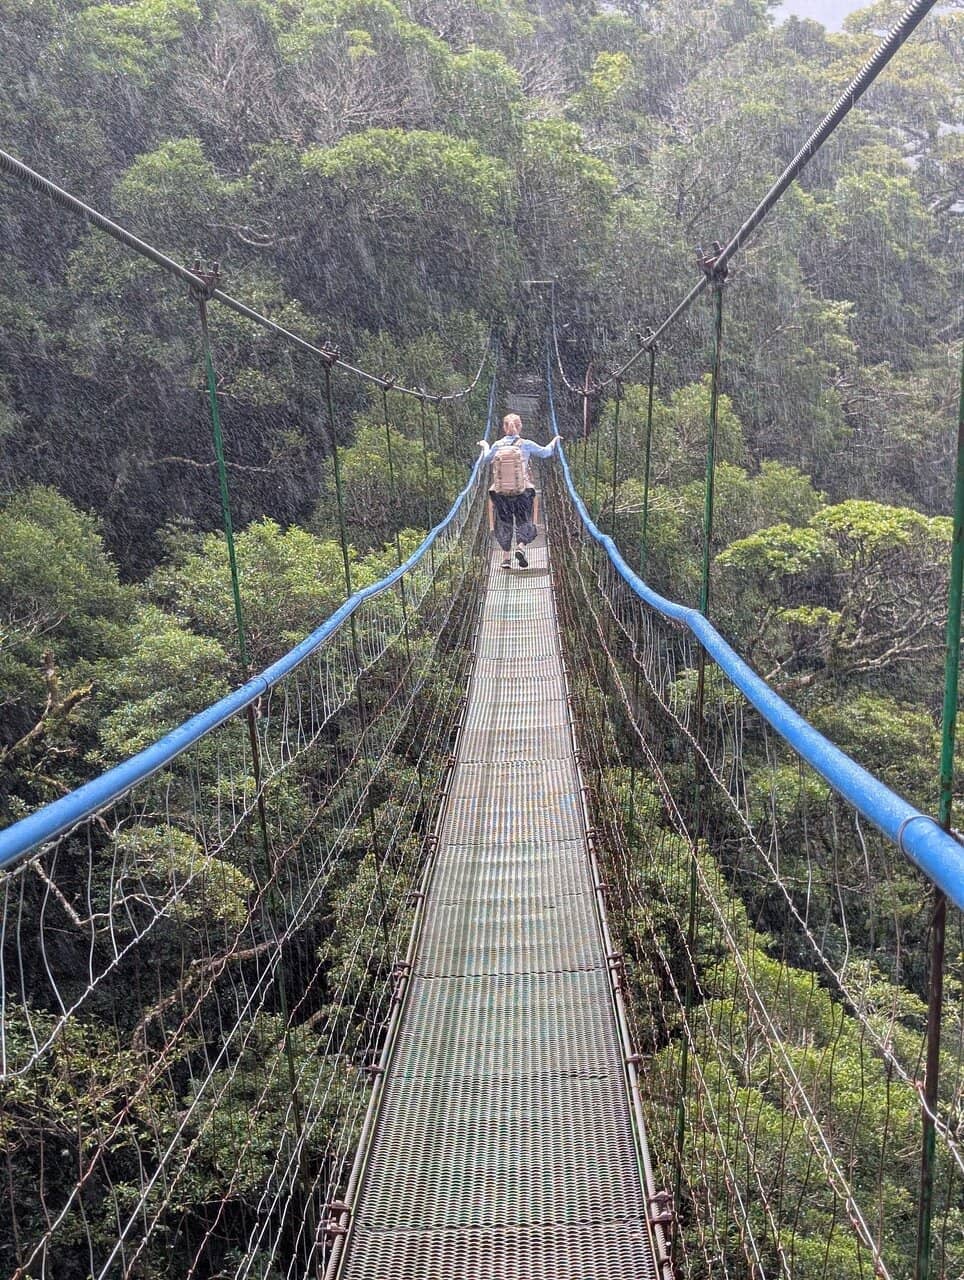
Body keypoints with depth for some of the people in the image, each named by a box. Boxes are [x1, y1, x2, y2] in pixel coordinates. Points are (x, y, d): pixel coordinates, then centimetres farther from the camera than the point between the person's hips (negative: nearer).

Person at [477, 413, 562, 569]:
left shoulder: (498, 445, 1)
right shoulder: (526, 444, -4)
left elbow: (486, 459, 17)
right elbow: (545, 452, 8)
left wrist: (484, 446, 37)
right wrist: (555, 440, 26)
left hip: (501, 491, 2)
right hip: (523, 490, -1)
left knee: (504, 522, 11)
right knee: (524, 520, 10)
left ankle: (506, 557, 9)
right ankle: (521, 546, -15)